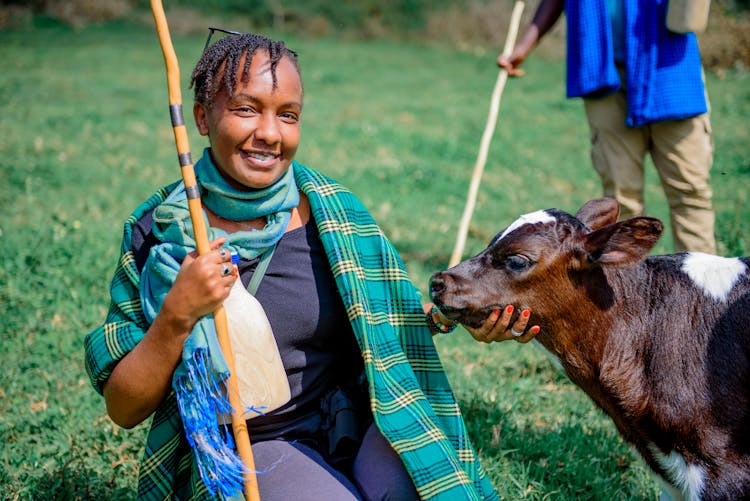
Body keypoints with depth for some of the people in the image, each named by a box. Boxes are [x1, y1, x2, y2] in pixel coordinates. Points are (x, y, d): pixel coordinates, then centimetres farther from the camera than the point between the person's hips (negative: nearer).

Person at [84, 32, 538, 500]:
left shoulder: (337, 214, -4)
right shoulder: (160, 230, -8)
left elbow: (381, 320, 12)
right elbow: (124, 409, -6)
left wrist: (451, 314, -7)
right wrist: (177, 315, -22)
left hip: (352, 425, 2)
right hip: (241, 454, -1)